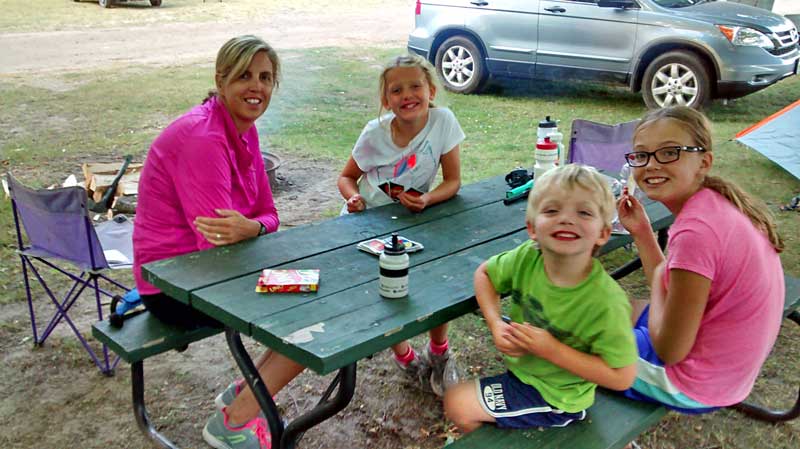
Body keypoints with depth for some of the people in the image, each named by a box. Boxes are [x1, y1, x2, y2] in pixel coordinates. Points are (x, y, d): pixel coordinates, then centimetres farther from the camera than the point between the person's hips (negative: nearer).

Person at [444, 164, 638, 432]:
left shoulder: (606, 302, -32)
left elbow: (622, 377, -26)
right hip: (522, 364, 5)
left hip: (555, 396, -5)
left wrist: (552, 350, -30)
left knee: (458, 405, -6)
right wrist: (496, 325, -15)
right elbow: (484, 273, 1)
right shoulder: (527, 257, -18)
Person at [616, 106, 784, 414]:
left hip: (697, 387, -8)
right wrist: (642, 233, -1)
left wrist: (658, 275, -9)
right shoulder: (718, 203, -3)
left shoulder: (695, 233, -30)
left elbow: (669, 351, -22)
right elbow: (668, 295, 6)